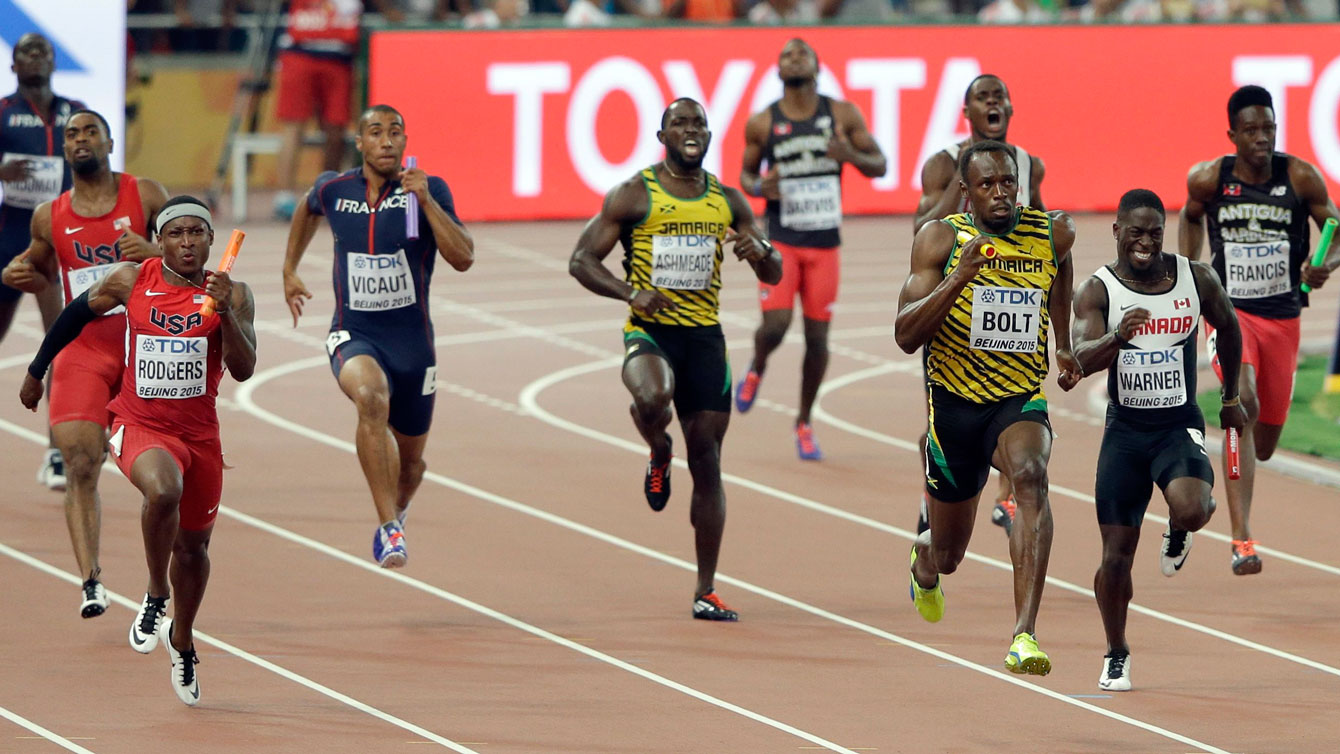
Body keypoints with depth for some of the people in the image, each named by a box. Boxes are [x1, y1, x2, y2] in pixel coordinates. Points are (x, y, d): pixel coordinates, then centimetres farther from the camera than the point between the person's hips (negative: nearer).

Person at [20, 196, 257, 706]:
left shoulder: (231, 294, -6)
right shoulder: (131, 280, -5)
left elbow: (244, 370, -15)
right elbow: (79, 313, 12)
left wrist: (225, 313, -30)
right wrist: (37, 370, 20)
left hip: (200, 431, 2)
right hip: (140, 426, -2)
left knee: (193, 545, 16)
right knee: (163, 491, -35)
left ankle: (182, 641, 43)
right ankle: (156, 597, -12)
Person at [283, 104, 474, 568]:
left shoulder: (429, 191, -7)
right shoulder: (333, 190, -1)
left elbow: (463, 259, -19)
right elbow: (309, 210, 25)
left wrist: (426, 200, -26)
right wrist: (290, 271, 25)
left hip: (412, 341, 1)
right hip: (354, 337, -1)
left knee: (410, 462, 14)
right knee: (371, 396, -37)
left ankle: (396, 512, 53)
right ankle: (388, 528, -37)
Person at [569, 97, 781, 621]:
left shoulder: (727, 201, 10)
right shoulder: (634, 195, -1)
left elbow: (773, 275, 14)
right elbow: (582, 261, -2)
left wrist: (761, 252, -11)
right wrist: (632, 293, -19)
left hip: (705, 335, 4)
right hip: (650, 329, -4)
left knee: (707, 461, 2)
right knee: (652, 398, -38)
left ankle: (706, 591, 10)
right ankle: (658, 454, 1)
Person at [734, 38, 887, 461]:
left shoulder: (843, 116, -1)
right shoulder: (762, 124, -2)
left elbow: (879, 166, 3)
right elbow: (746, 173, 11)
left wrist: (852, 155, -19)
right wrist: (757, 187, -13)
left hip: (825, 243, 1)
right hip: (781, 241, -1)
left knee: (817, 337, 3)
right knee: (775, 326, -16)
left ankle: (805, 423, 21)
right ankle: (757, 369, 20)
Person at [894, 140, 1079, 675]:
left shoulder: (1055, 234, 0)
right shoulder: (940, 239, -8)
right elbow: (906, 336, -16)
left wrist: (1065, 346, 27)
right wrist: (959, 279, -28)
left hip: (1022, 401, 0)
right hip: (955, 404, 0)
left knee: (1030, 475, -35)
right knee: (949, 555, 13)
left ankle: (1025, 635, -44)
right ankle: (924, 564, 56)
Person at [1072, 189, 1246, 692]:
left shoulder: (1196, 280, -3)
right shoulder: (1098, 291, -7)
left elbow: (1228, 328, 17)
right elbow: (1082, 358, -22)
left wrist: (1231, 397, 22)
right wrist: (1118, 337, -42)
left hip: (1180, 425, 0)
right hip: (1125, 430, 0)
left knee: (1189, 509, -31)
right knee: (1117, 553, 1)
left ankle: (1178, 534, 9)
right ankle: (1116, 656, 23)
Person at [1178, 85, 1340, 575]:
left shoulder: (1300, 178, -8)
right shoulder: (1208, 179, -6)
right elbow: (1191, 217, 16)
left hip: (1283, 315, 2)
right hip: (1230, 309, -2)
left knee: (1264, 443, 10)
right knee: (1243, 401, -28)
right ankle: (1242, 540, -30)